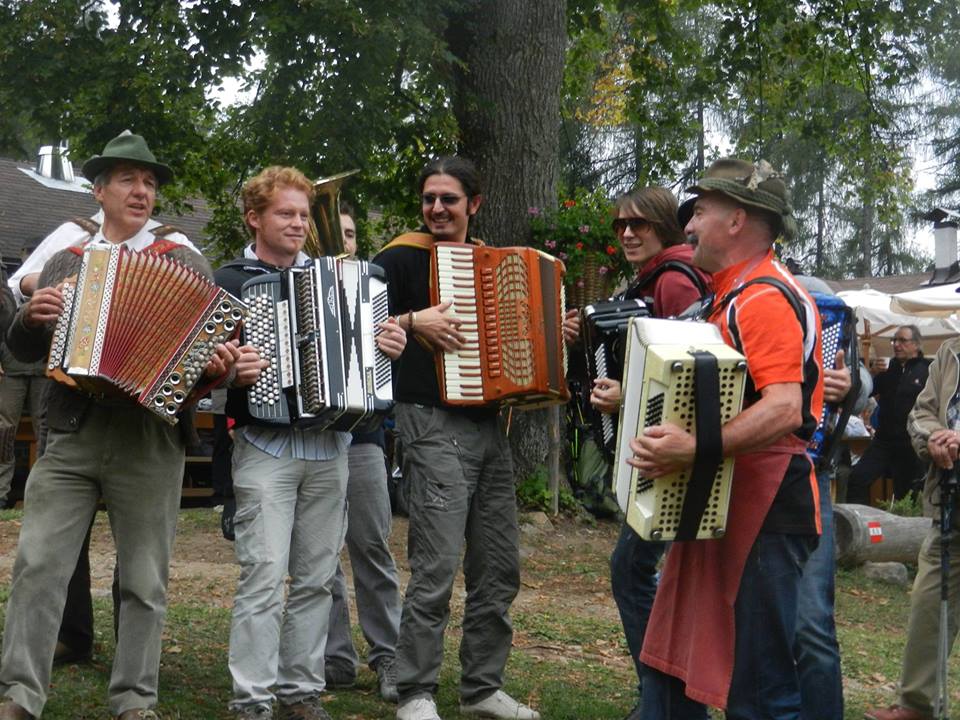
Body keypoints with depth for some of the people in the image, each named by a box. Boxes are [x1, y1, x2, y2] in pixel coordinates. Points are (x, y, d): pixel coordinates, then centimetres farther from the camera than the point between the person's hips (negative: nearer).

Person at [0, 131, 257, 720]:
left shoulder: (185, 263, 9)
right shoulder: (65, 263, 17)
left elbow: (220, 338, 4)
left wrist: (219, 365, -19)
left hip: (150, 441, -2)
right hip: (70, 435, 2)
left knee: (144, 581, 2)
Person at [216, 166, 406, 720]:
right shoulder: (231, 281, 2)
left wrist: (391, 343, -2)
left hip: (330, 445, 4)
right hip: (265, 446, -4)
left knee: (316, 578, 8)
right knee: (264, 577, -10)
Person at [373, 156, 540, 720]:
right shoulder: (404, 257, -4)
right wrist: (413, 321, -22)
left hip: (490, 424, 7)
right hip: (436, 424, -7)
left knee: (499, 567, 9)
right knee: (437, 567, -11)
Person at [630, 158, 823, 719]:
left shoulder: (767, 299, -16)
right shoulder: (734, 295, 17)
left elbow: (784, 409, -28)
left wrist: (696, 450, -38)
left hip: (764, 511, -11)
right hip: (719, 504, 11)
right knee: (672, 669, 15)